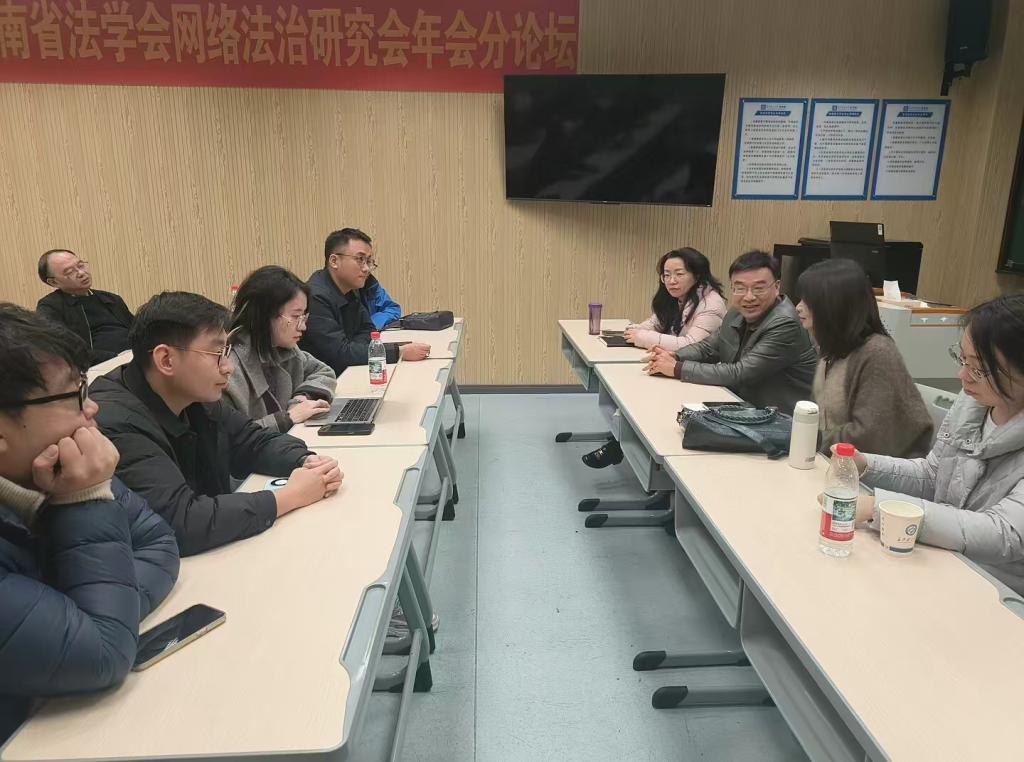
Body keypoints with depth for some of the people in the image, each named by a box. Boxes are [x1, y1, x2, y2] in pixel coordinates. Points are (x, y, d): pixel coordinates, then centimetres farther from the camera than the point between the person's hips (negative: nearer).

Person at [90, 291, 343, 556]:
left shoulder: (196, 399, -2)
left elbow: (257, 442, 10)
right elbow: (182, 524, -31)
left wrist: (307, 462, -10)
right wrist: (291, 496, -24)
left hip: (215, 554, 6)